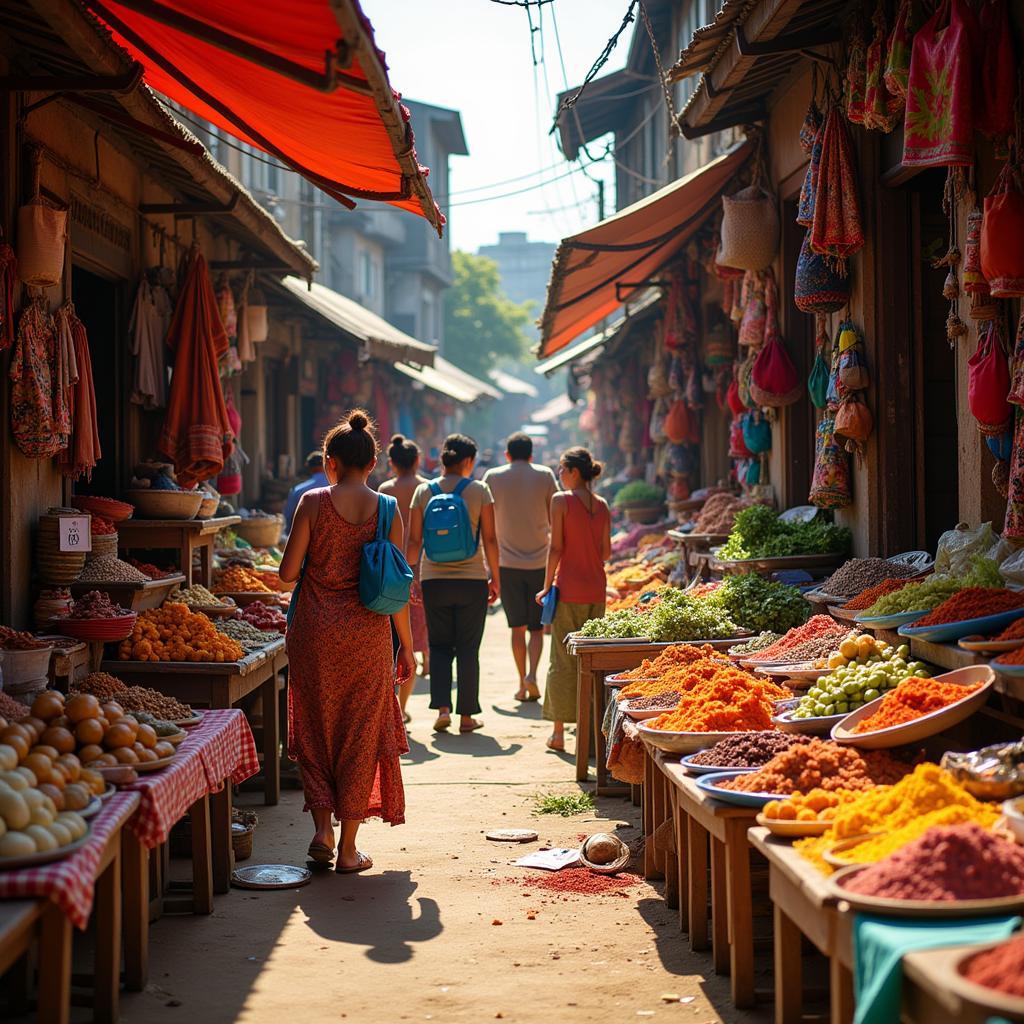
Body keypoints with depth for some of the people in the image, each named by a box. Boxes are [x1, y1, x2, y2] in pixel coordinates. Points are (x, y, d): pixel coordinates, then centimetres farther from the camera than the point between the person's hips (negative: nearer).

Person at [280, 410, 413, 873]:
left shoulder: (313, 502, -5)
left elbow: (288, 571, -8)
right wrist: (407, 645, 7)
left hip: (315, 631, -1)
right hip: (367, 635, 1)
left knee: (316, 730, 15)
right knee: (360, 735, 9)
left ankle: (322, 828, 3)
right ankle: (348, 848, 13)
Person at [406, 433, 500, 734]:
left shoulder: (423, 492, 2)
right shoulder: (479, 491, -4)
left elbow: (414, 542, 1)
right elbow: (490, 540, -4)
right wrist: (495, 578, 4)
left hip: (434, 580, 2)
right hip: (472, 579, -1)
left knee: (440, 646, 12)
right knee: (468, 649, 7)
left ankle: (442, 709, -2)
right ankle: (466, 716, 9)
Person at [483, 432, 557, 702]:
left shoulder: (493, 477, 1)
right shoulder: (545, 475, 0)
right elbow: (554, 520, 2)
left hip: (508, 562, 0)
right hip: (539, 561, 0)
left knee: (517, 626, 9)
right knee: (536, 627, 8)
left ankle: (522, 684, 8)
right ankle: (532, 674, -12)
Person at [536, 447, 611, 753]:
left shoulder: (561, 500, -7)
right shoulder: (602, 505, 7)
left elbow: (556, 547, -10)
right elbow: (606, 551, 8)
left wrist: (547, 586, -3)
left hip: (569, 588, -4)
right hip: (596, 588, 4)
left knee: (563, 659, 1)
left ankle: (559, 731, 3)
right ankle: (591, 726, 14)